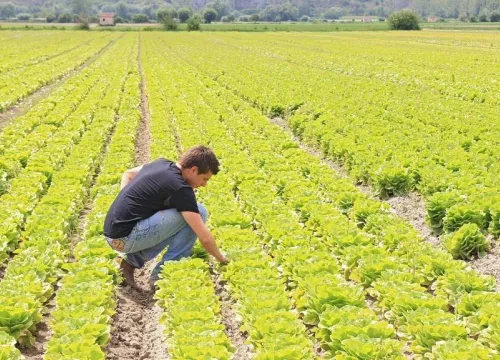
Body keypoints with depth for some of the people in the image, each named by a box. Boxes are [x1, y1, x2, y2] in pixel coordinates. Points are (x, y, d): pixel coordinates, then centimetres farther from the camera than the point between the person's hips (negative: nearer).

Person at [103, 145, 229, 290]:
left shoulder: (162, 163, 9)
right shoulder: (180, 188, -16)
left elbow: (128, 174, 27)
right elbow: (205, 237, -16)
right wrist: (221, 258, 2)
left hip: (113, 232, 9)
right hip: (126, 238, -9)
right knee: (199, 212, -10)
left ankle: (133, 260, 13)